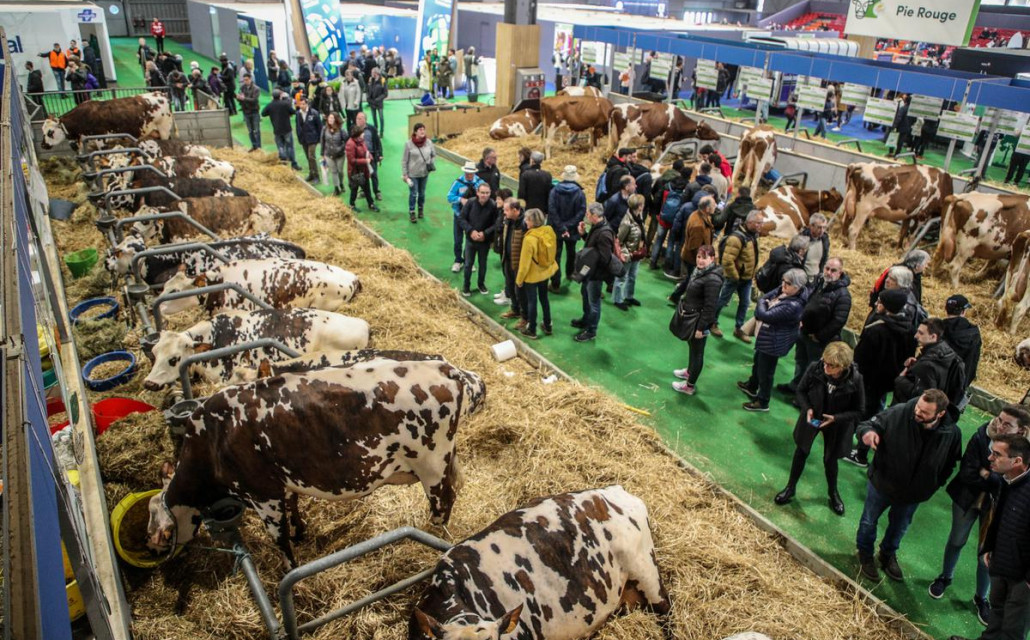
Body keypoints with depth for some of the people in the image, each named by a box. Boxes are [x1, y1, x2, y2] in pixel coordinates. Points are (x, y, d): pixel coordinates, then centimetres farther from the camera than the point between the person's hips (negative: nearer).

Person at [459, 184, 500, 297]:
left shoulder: (493, 206, -18)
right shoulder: (470, 203, -14)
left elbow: (497, 224, -15)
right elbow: (461, 219, -8)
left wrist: (485, 233, -24)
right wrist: (471, 231, -19)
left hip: (485, 241, 0)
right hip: (470, 239, 1)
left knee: (483, 264, 17)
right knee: (468, 264, 10)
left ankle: (481, 284, 38)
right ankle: (466, 286, 28)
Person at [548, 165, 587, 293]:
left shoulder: (554, 191, -10)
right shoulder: (580, 193, -8)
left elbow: (552, 210, -17)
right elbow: (581, 212, -17)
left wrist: (560, 227, -17)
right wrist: (569, 225, -17)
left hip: (556, 229, -1)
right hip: (572, 230, 1)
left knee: (556, 255, 3)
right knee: (571, 252, 25)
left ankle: (555, 284, 0)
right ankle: (569, 273, 47)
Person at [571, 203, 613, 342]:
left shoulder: (604, 233, -30)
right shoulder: (596, 226, -1)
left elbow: (603, 258, -30)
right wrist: (583, 234, -4)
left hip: (596, 273, -10)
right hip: (589, 269, 10)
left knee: (593, 301, 7)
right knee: (585, 294, 27)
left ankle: (591, 331, 24)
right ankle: (586, 320, 49)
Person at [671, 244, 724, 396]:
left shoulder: (712, 279, -28)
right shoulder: (700, 270, 1)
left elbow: (710, 307, -26)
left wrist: (701, 327, -22)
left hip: (700, 321, -9)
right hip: (691, 317, 9)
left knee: (697, 352, 6)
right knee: (691, 346, 27)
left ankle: (690, 386, 19)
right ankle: (690, 371, 49)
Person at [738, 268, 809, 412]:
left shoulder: (793, 305, -35)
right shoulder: (782, 290, -8)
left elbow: (765, 315, -32)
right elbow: (764, 298, 4)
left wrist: (762, 303, -14)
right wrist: (762, 307, -15)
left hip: (775, 342, -9)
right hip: (768, 335, 9)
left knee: (765, 370, 9)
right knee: (758, 361, 30)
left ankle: (762, 402, 30)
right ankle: (752, 386, 55)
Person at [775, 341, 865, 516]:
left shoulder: (855, 380, -29)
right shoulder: (815, 368, -27)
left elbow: (858, 410, -14)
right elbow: (801, 390, -8)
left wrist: (836, 418, -26)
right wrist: (807, 409, -23)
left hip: (836, 424, -1)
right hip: (812, 417, 1)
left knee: (830, 459, 16)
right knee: (801, 452, 18)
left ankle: (833, 492, 45)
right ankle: (791, 487, 39)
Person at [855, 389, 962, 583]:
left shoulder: (952, 434, -22)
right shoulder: (898, 413, -31)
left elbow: (950, 464, -3)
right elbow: (868, 423, -22)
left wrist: (934, 485, -2)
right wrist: (867, 432, -45)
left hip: (913, 493, 2)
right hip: (882, 483, -2)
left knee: (899, 527, 27)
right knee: (869, 520, 21)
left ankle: (888, 554, 57)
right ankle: (865, 554, 49)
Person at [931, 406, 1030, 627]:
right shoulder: (981, 438, -22)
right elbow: (967, 474, -21)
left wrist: (987, 475, -26)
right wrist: (998, 481, -28)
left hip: (995, 507, 0)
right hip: (967, 499, 1)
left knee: (987, 555, 12)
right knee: (956, 541, 22)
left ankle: (981, 598, 37)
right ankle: (945, 577, 47)